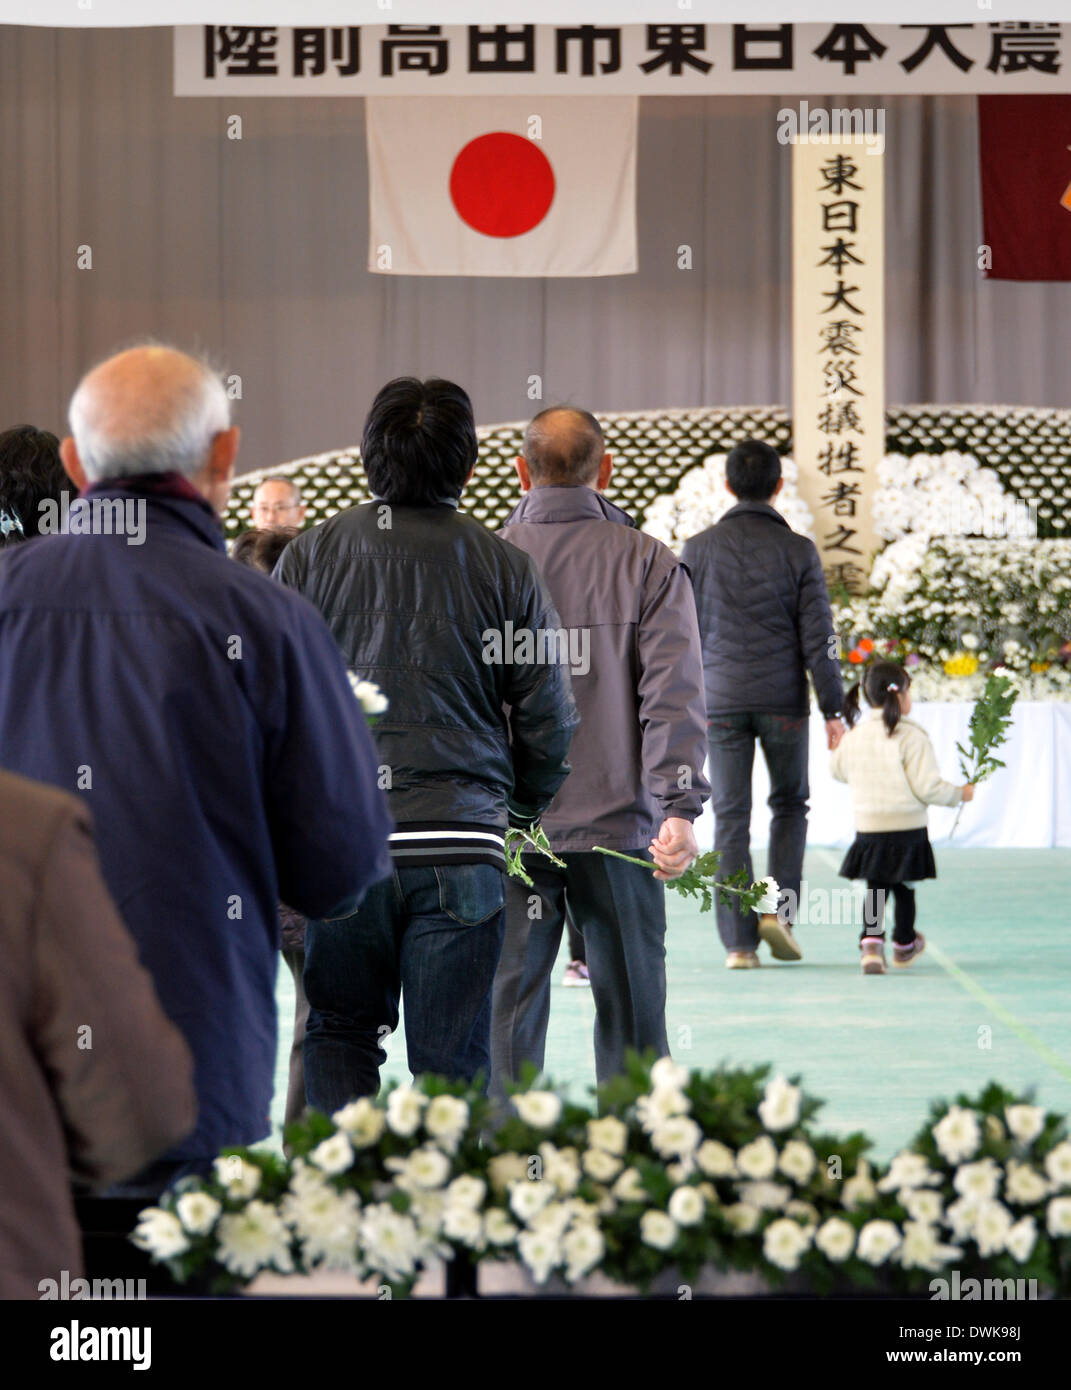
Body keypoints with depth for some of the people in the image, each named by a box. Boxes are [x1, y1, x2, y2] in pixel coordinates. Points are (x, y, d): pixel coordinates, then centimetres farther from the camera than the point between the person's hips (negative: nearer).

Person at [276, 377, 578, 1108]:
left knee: (340, 1031, 14)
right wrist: (521, 811, 21)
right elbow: (549, 719, 3)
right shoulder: (507, 569, 1)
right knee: (453, 1059, 4)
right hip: (462, 844, -1)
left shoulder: (310, 556, 2)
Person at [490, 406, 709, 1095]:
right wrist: (680, 808, -10)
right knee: (630, 1014, 7)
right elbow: (673, 694, -8)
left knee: (507, 1012, 6)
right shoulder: (650, 564, 0)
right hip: (618, 827, -1)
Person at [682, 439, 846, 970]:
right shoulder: (797, 550, -2)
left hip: (721, 700, 1)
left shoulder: (698, 549, 1)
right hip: (783, 698, -1)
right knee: (790, 804, 17)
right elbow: (818, 634, -4)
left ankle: (739, 941, -1)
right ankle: (779, 907, 0)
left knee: (731, 817, 3)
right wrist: (832, 708, 0)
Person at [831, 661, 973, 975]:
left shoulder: (854, 737, 2)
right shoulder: (911, 737, -15)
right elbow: (927, 787, -16)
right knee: (904, 889, 13)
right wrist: (960, 794, 0)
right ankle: (904, 945, 30)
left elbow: (838, 770, 20)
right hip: (907, 828, -4)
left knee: (876, 888, 9)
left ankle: (871, 943, -12)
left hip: (868, 828, 4)